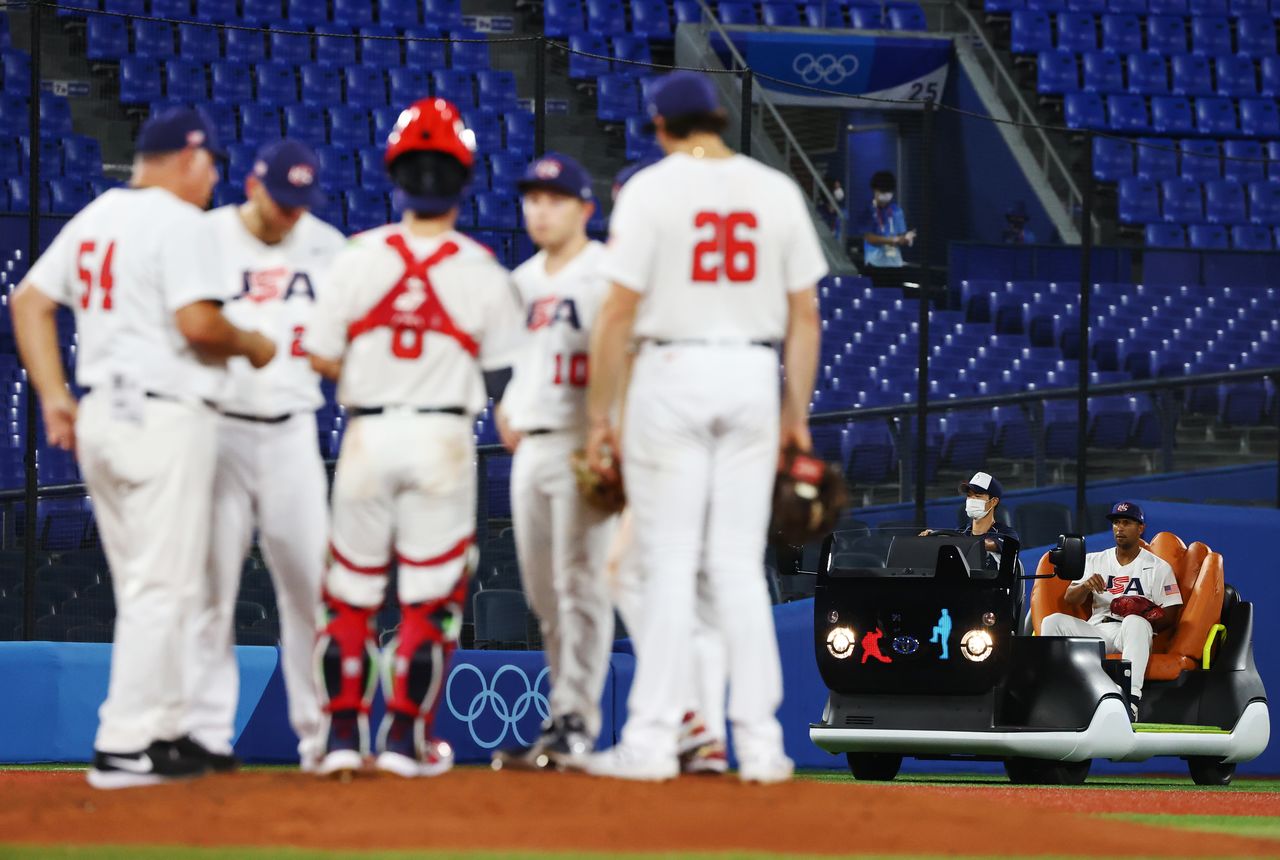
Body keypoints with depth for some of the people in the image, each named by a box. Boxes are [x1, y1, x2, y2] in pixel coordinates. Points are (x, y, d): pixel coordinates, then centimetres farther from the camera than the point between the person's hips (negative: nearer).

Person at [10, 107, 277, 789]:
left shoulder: (94, 217, 14)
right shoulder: (178, 220, -11)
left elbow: (30, 300, 14)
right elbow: (197, 322, -21)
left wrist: (53, 396, 12)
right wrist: (251, 346, -2)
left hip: (98, 419, 9)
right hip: (165, 418, -9)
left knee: (141, 588, 16)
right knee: (162, 587, -7)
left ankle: (160, 729, 19)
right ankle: (125, 746, -11)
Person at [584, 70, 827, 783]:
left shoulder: (651, 188, -5)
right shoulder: (777, 191, 6)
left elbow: (620, 310, -8)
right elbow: (805, 313, 6)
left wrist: (600, 413, -3)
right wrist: (796, 413, 13)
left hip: (673, 372, -3)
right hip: (753, 376, 3)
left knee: (669, 562, -1)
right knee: (740, 564, 7)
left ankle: (653, 738, -3)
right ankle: (760, 739, 4)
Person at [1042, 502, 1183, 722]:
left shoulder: (1158, 567, 11)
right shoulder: (1094, 561, 21)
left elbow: (1170, 616, 4)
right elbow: (1070, 599, 10)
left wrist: (1145, 615, -17)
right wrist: (1086, 586, -13)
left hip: (1132, 635, -3)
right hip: (1096, 629, 3)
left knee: (1136, 622, -39)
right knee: (1053, 621, -21)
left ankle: (1131, 699, -54)